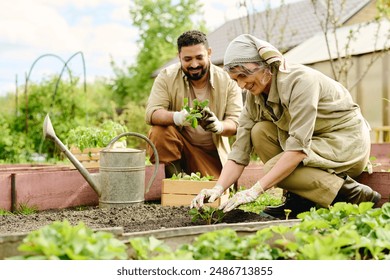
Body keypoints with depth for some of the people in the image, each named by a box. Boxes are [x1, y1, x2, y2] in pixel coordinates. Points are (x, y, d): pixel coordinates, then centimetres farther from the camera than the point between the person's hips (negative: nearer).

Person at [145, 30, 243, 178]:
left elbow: (235, 122, -13)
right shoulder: (166, 77, -11)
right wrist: (177, 117, -43)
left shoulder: (228, 81, -9)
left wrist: (219, 126, -38)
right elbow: (151, 113, -20)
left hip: (212, 152, 1)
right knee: (159, 131, -30)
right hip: (178, 143, -1)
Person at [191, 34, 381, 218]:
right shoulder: (254, 98, -3)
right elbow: (239, 152, -5)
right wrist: (218, 189, -21)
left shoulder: (300, 80, -26)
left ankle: (357, 196, -12)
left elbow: (298, 148, -32)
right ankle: (300, 198, -4)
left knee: (273, 169, -23)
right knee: (259, 132, -10)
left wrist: (256, 190, -32)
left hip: (349, 142, -8)